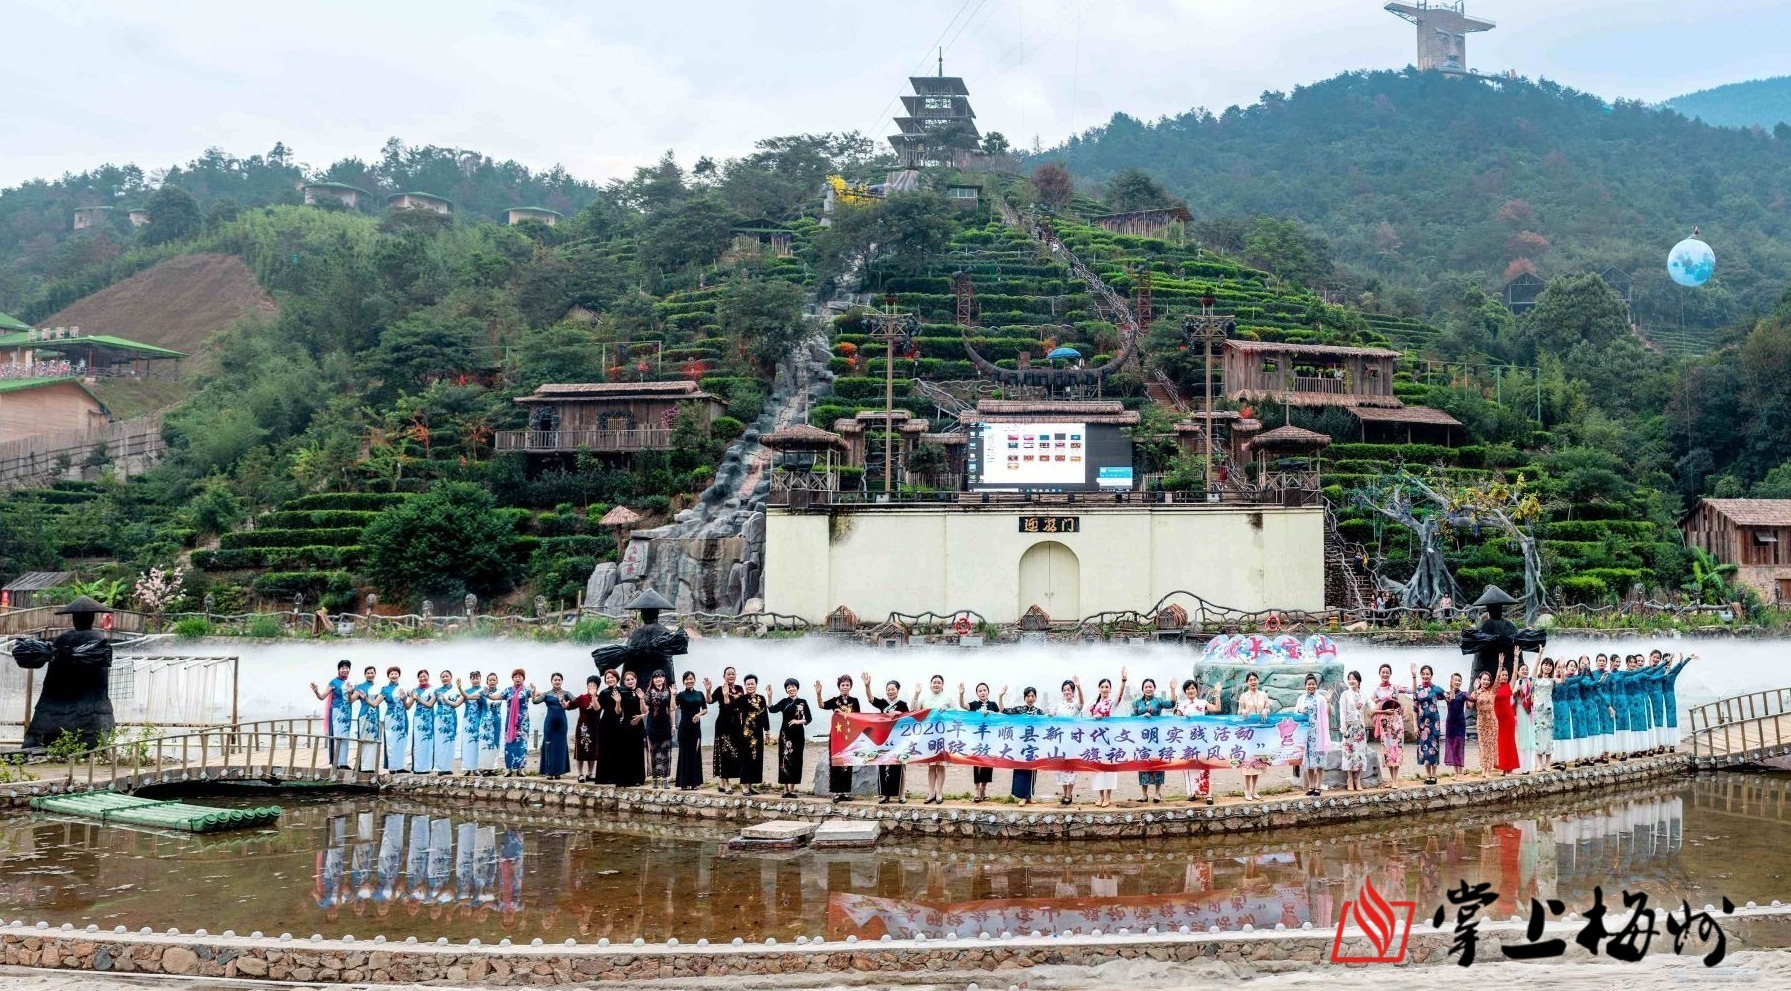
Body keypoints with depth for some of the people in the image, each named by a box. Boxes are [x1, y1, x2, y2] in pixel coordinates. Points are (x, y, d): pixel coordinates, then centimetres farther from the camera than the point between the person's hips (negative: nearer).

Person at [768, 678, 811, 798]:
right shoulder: (784, 702, 4)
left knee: (796, 760, 3)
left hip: (798, 734, 1)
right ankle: (786, 789, 0)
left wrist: (799, 721, -14)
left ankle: (792, 789, 9)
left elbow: (809, 719, 2)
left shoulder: (803, 702, 6)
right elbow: (772, 710, -13)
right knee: (785, 759, -4)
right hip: (785, 734, -1)